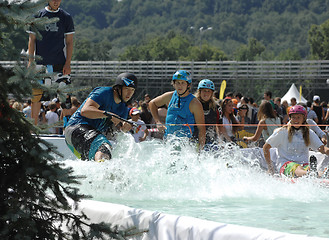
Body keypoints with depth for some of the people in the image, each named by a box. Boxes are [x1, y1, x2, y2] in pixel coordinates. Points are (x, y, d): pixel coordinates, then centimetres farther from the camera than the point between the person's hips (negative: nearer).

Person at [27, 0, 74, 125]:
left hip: (59, 63, 0)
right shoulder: (38, 16, 6)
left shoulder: (66, 17, 6)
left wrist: (68, 63, -3)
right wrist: (31, 61, 0)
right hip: (40, 63, 0)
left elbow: (69, 42, 5)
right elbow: (32, 40, 7)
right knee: (36, 95, 0)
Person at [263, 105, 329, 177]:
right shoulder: (282, 132, 6)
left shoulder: (309, 133, 15)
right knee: (298, 170, -40)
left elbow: (322, 148, 7)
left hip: (303, 164, 5)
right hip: (285, 163, -5)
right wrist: (270, 167, 4)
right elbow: (266, 148, 10)